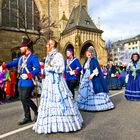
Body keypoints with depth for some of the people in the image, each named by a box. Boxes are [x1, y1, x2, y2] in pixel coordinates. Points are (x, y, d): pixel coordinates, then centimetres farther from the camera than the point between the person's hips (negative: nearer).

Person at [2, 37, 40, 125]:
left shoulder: (33, 57, -9)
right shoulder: (21, 57, 15)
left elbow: (38, 69, -18)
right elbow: (13, 63, 13)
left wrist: (28, 75, -22)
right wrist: (4, 66, -2)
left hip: (28, 82, -8)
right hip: (21, 82, 8)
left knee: (25, 98, -11)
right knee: (22, 99, 10)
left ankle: (37, 111, 12)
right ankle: (27, 118, 22)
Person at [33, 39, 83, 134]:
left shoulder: (58, 55, -8)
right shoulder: (49, 56, 17)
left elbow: (61, 68, -16)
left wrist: (50, 68, -14)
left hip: (56, 82, -8)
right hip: (49, 81, 9)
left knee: (58, 101, -4)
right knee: (48, 101, 9)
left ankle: (64, 123, 11)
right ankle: (51, 123, 20)